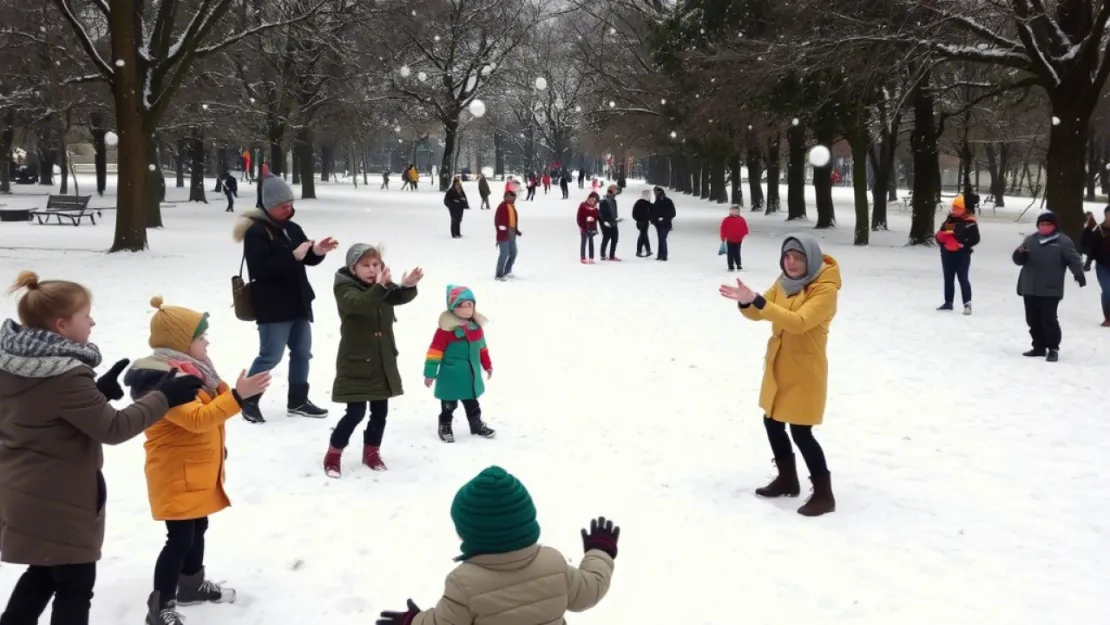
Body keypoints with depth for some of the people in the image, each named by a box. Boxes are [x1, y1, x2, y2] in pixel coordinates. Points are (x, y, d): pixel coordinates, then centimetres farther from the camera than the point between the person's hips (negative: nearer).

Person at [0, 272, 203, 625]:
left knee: (43, 573, 26)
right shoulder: (65, 376, -27)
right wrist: (163, 398, -16)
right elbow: (112, 428, -23)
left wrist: (99, 391, 8)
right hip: (58, 504, -9)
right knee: (76, 585, 6)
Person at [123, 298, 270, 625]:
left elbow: (208, 407, 19)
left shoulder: (187, 370, 10)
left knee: (197, 528, 21)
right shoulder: (165, 379, -24)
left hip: (198, 470, 10)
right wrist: (237, 396, -37)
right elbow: (196, 418, -33)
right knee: (180, 537, -8)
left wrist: (236, 391, 7)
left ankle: (192, 584, 38)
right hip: (176, 474, -10)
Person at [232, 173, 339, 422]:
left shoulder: (292, 228, 10)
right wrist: (292, 256, -30)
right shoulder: (256, 232, -14)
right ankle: (248, 400, 9)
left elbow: (307, 260, 15)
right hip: (272, 307, -8)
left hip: (298, 303, 8)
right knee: (270, 355, -6)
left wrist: (317, 251, -8)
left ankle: (298, 401, 26)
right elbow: (260, 268, -25)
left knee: (302, 352, 14)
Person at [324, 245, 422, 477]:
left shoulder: (384, 287, 6)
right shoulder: (345, 288, -13)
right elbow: (357, 303, -34)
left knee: (380, 411, 12)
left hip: (382, 363, 6)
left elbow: (402, 297, -9)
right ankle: (333, 454, 13)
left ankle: (371, 451, 31)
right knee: (356, 412, -6)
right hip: (355, 364, -6)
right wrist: (379, 287, -49)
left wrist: (408, 285, -32)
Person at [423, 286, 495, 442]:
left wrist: (487, 365, 21)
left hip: (471, 375, 5)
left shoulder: (476, 326, 1)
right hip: (451, 376, -5)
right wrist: (430, 373, -16)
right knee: (448, 405, 9)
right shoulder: (446, 328, -19)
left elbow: (482, 348, 15)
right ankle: (445, 427, 26)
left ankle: (477, 425, 36)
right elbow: (435, 351, -17)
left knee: (472, 404, 21)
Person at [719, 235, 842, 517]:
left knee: (801, 433, -7)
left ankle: (824, 493, 6)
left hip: (805, 371, -8)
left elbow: (799, 321, -33)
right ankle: (787, 479, 35)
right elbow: (758, 313, 0)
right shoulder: (784, 282, 4)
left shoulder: (825, 289, -20)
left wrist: (758, 301, -39)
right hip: (778, 367, 8)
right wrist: (746, 302, -24)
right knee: (773, 424, 17)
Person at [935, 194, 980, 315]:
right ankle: (948, 302, 24)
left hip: (962, 254, -7)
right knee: (948, 278, 14)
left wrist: (963, 243, -24)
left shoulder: (969, 222, -9)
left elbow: (975, 239, -14)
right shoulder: (949, 219, 13)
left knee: (962, 278, -10)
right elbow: (940, 233, 18)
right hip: (947, 253, 7)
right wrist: (941, 236, -3)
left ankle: (967, 304, -8)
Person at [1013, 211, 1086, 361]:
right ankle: (1039, 347, 22)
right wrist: (1020, 254, -15)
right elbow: (1019, 260, 9)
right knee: (1033, 320, 10)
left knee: (1049, 319, -8)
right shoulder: (1030, 240, 11)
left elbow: (1073, 259, -8)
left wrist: (1079, 273, -27)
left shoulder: (1063, 241, -2)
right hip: (1029, 288, 5)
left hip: (1050, 290, -5)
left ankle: (1053, 348, 2)